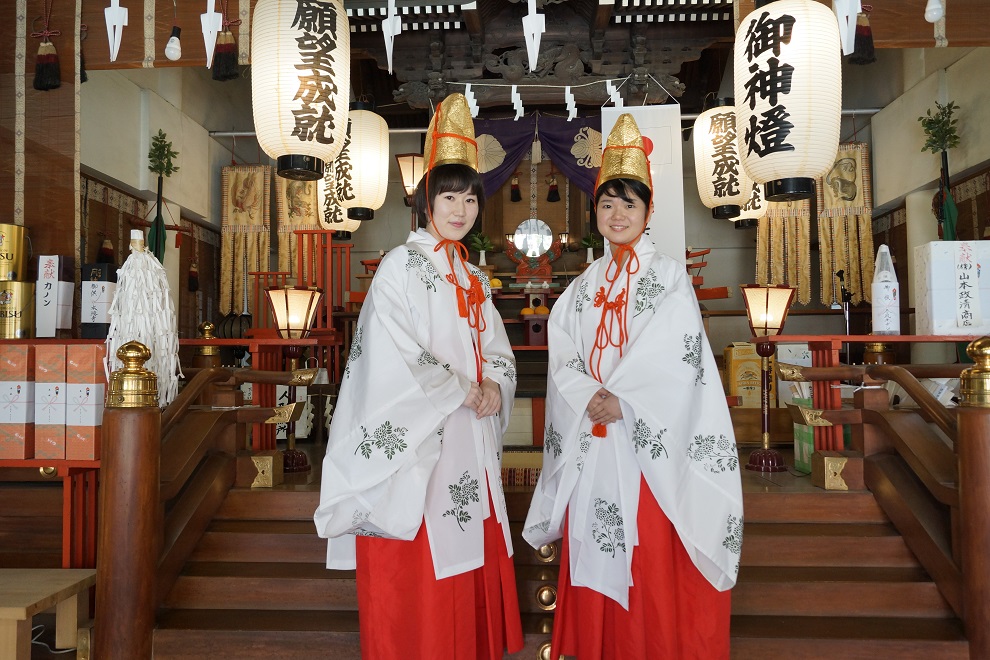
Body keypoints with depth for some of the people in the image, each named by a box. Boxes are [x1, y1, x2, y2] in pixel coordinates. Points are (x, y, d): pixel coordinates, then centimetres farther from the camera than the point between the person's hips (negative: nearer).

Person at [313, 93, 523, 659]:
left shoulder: (474, 279, 15)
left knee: (472, 563, 12)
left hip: (470, 442, 7)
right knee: (419, 576, -1)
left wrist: (493, 387, -7)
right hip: (416, 442, -7)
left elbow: (499, 354, 14)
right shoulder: (401, 266, -6)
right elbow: (396, 357, -16)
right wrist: (462, 391, -11)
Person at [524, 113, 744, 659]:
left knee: (652, 560, -1)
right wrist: (590, 398, -14)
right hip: (591, 441, 4)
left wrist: (622, 402, -17)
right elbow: (562, 355, 3)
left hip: (650, 440, -4)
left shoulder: (669, 277, 2)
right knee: (594, 555, 8)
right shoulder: (584, 285, 13)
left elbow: (678, 357, -9)